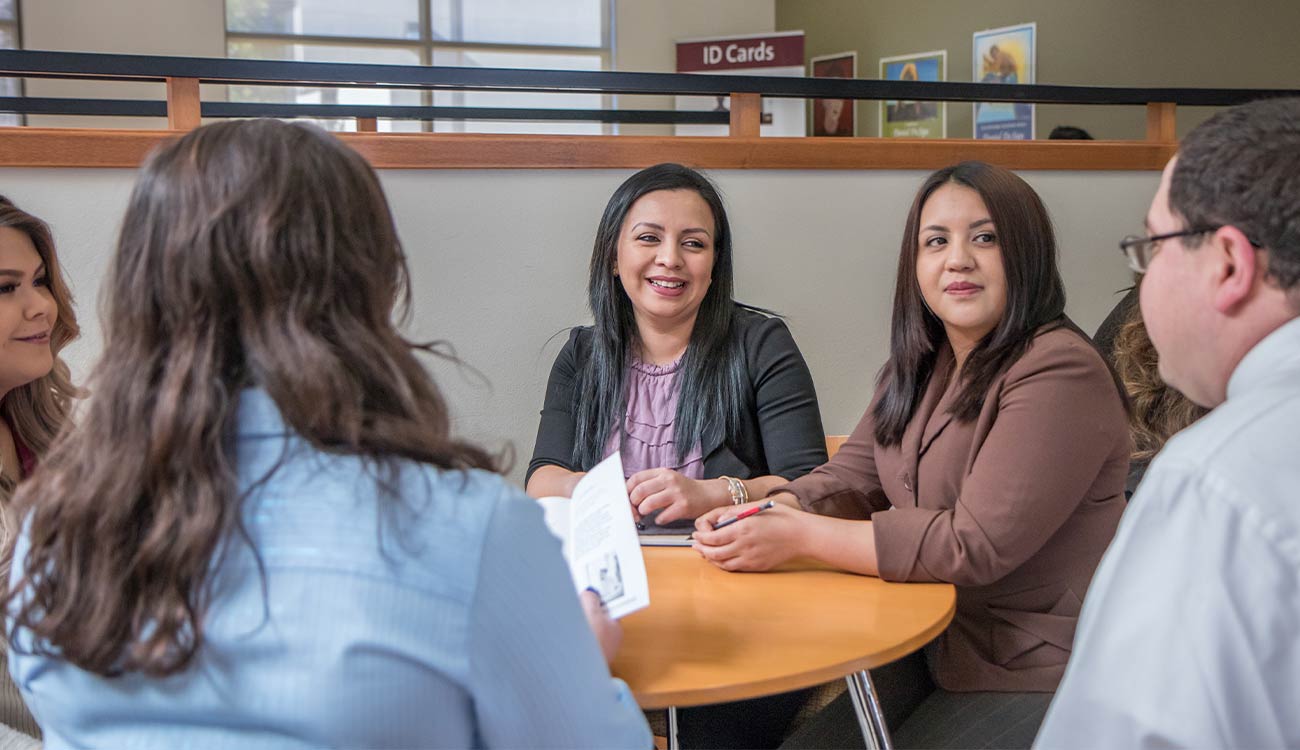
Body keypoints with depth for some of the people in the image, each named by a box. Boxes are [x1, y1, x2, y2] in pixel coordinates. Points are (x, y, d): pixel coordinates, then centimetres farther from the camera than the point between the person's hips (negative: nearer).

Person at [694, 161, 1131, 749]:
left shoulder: (1059, 374, -20)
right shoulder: (921, 366, 10)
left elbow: (977, 544, -25)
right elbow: (851, 478, 5)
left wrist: (798, 537, -25)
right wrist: (767, 513, -18)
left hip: (1038, 676, -7)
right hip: (937, 652, 7)